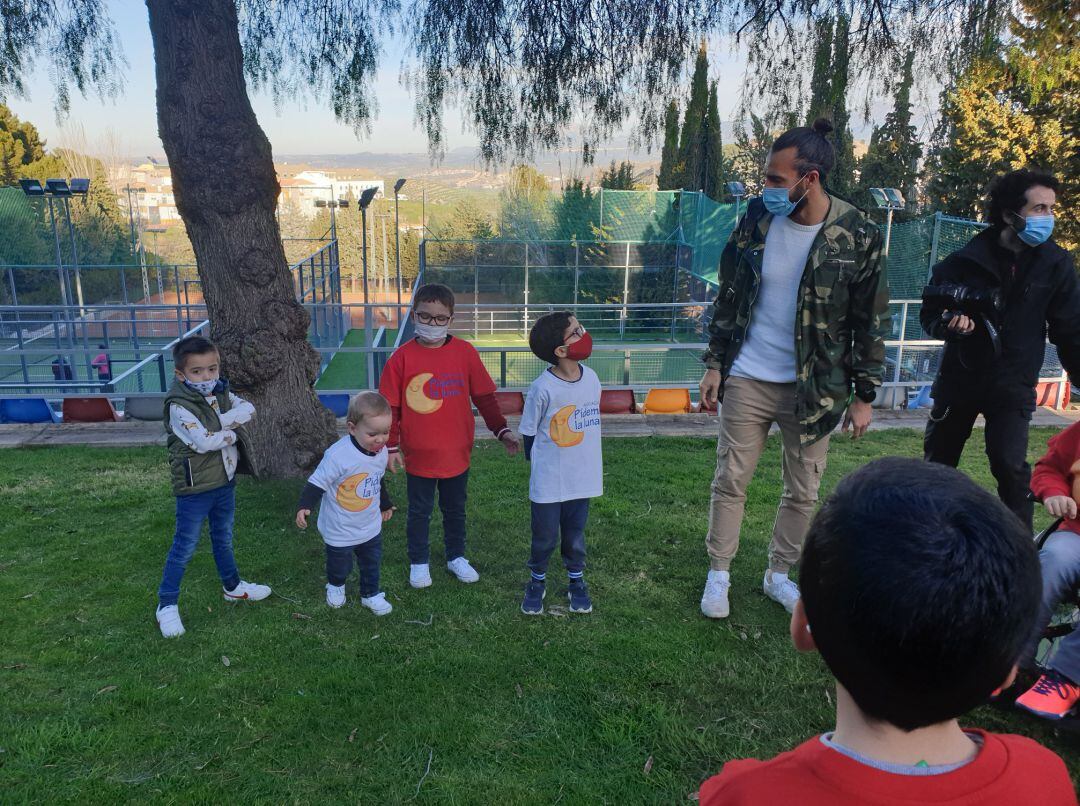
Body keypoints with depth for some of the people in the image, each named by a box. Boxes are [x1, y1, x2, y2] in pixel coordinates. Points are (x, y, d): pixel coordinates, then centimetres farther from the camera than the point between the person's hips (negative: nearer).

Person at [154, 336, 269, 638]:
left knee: (224, 538, 23)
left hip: (224, 481, 7)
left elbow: (248, 409, -13)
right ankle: (167, 604, 16)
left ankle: (233, 586, 41)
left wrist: (221, 420, -25)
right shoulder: (179, 406, -21)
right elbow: (203, 442, -31)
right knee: (185, 547, 3)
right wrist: (233, 432, -16)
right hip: (194, 488, -7)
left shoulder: (221, 394, 2)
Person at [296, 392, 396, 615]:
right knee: (340, 565, 17)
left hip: (371, 526, 5)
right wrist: (304, 506, -35)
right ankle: (335, 585, 49)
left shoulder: (381, 452, -8)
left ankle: (370, 594, 42)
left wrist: (385, 505, 24)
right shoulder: (338, 455, -30)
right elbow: (317, 482, -22)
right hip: (340, 530, -5)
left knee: (372, 563, 19)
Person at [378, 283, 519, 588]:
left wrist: (501, 429, -4)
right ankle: (419, 562, 33)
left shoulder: (465, 352, -6)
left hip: (456, 452, 2)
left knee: (455, 509, 19)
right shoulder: (402, 357, -10)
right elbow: (390, 407, -4)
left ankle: (456, 557, 38)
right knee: (419, 512, 15)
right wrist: (391, 446, -4)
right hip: (417, 456, -1)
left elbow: (484, 397, 1)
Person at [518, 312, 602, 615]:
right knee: (545, 537, 12)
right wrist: (540, 462, 0)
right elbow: (529, 432, -8)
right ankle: (537, 581, 35)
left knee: (575, 534, 18)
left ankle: (576, 582, 37)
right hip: (548, 481, -4)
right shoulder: (543, 388, -21)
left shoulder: (591, 378, -5)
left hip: (582, 477, 4)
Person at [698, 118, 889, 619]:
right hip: (748, 380, 1)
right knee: (730, 480, 7)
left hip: (815, 387, 0)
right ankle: (719, 574, 25)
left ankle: (779, 574, 32)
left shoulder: (857, 237, -11)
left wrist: (864, 395, -2)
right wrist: (715, 363, 2)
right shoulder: (756, 219, -6)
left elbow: (871, 323, -3)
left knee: (803, 492, 12)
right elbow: (728, 296, 3)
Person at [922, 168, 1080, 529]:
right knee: (937, 461, 12)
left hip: (1013, 386, -1)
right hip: (960, 376, 1)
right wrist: (949, 323, -20)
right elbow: (930, 310, 1)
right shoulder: (968, 259, -6)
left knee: (1010, 465, -16)